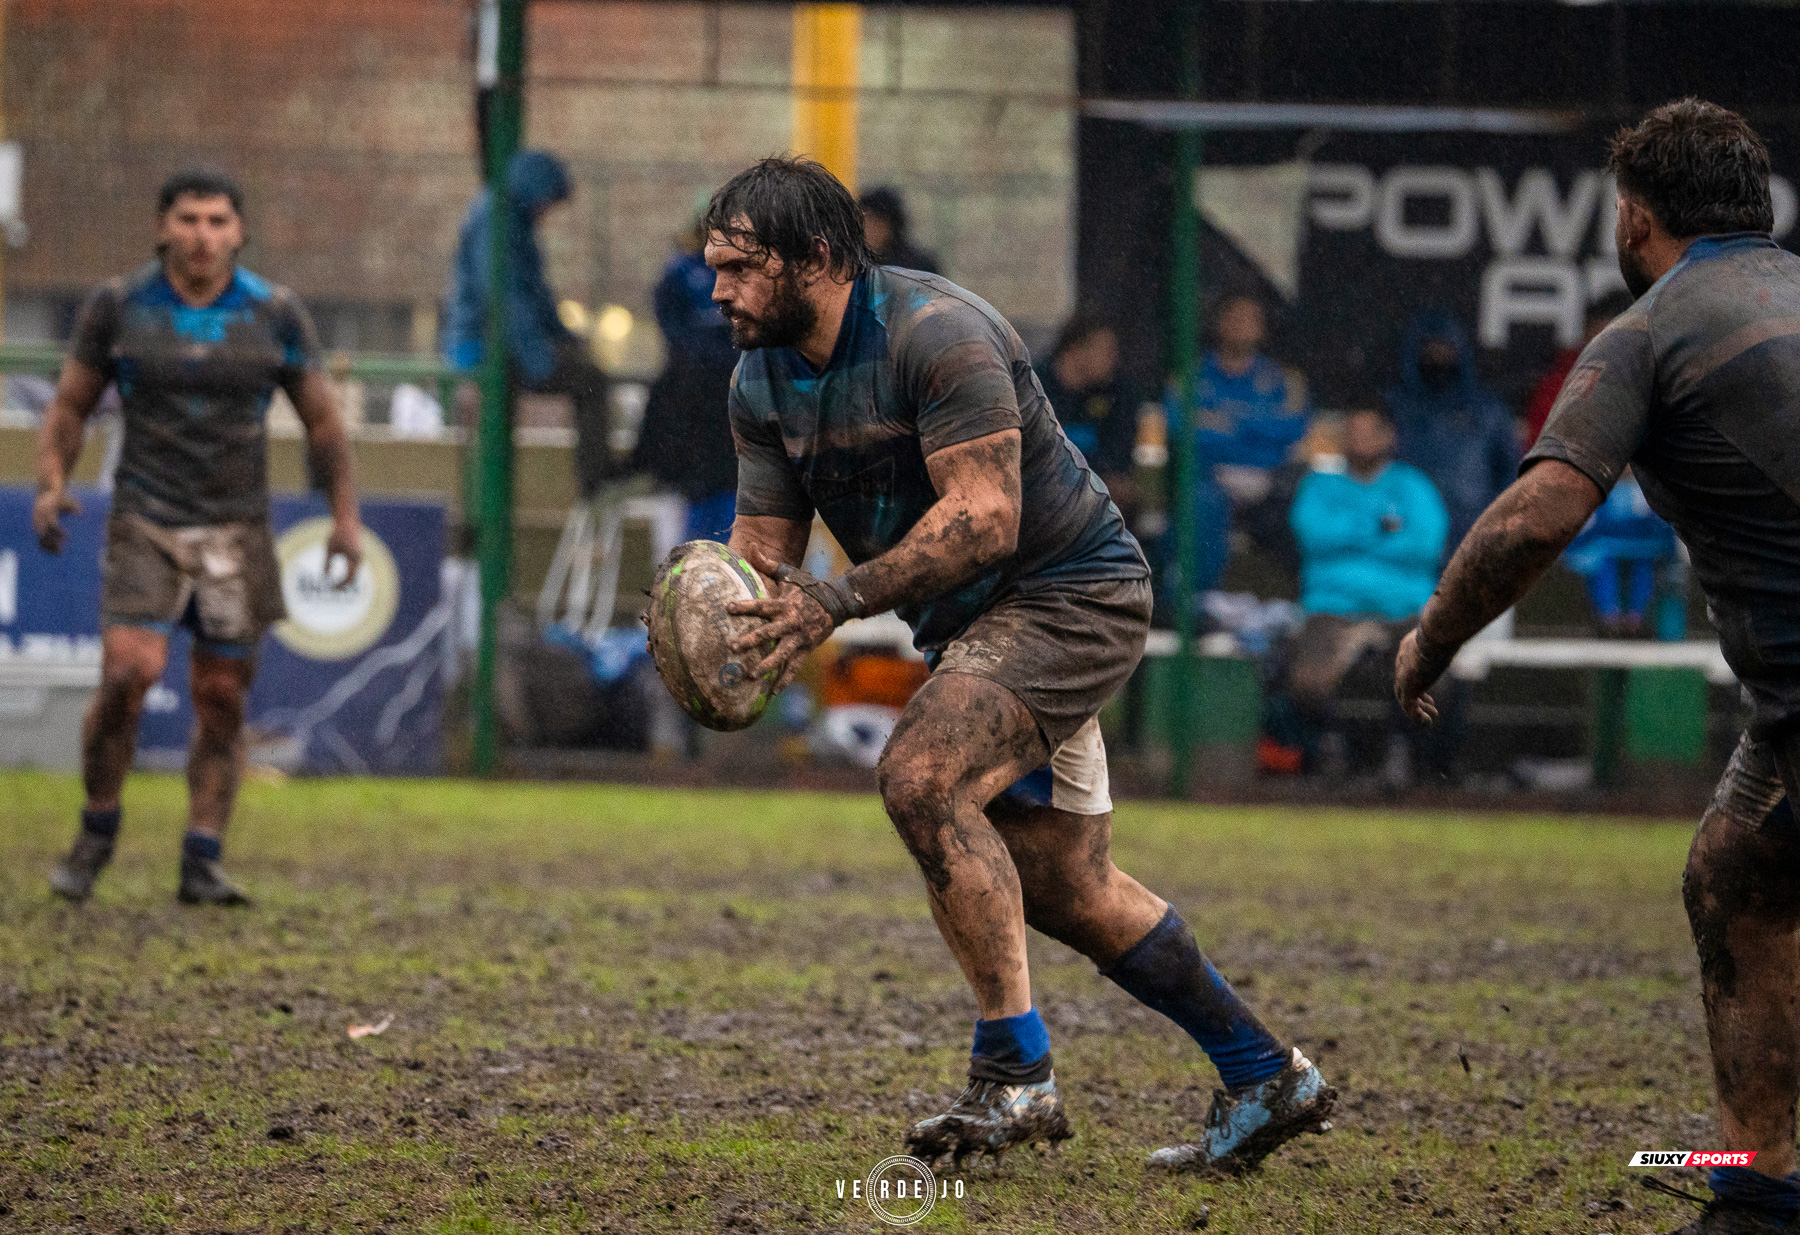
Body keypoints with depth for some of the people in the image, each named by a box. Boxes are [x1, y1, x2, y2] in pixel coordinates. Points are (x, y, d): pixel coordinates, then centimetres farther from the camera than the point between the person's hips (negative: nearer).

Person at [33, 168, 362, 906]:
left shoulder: (276, 315, 2)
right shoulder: (117, 308, 1)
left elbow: (322, 422, 10)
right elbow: (70, 406, 8)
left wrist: (345, 516, 5)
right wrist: (52, 484, -8)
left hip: (236, 531, 2)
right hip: (145, 522, -1)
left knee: (222, 699, 0)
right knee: (128, 676, -16)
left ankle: (202, 865, 6)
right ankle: (97, 831, 3)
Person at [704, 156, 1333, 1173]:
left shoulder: (936, 331, -23)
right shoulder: (763, 378, 2)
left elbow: (983, 515, -29)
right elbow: (766, 543, 5)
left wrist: (837, 602, -35)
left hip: (1072, 591, -9)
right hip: (974, 625, 9)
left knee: (922, 775, -28)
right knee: (1064, 887, 9)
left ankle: (1016, 1076, -23)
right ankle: (1268, 1077, 22)